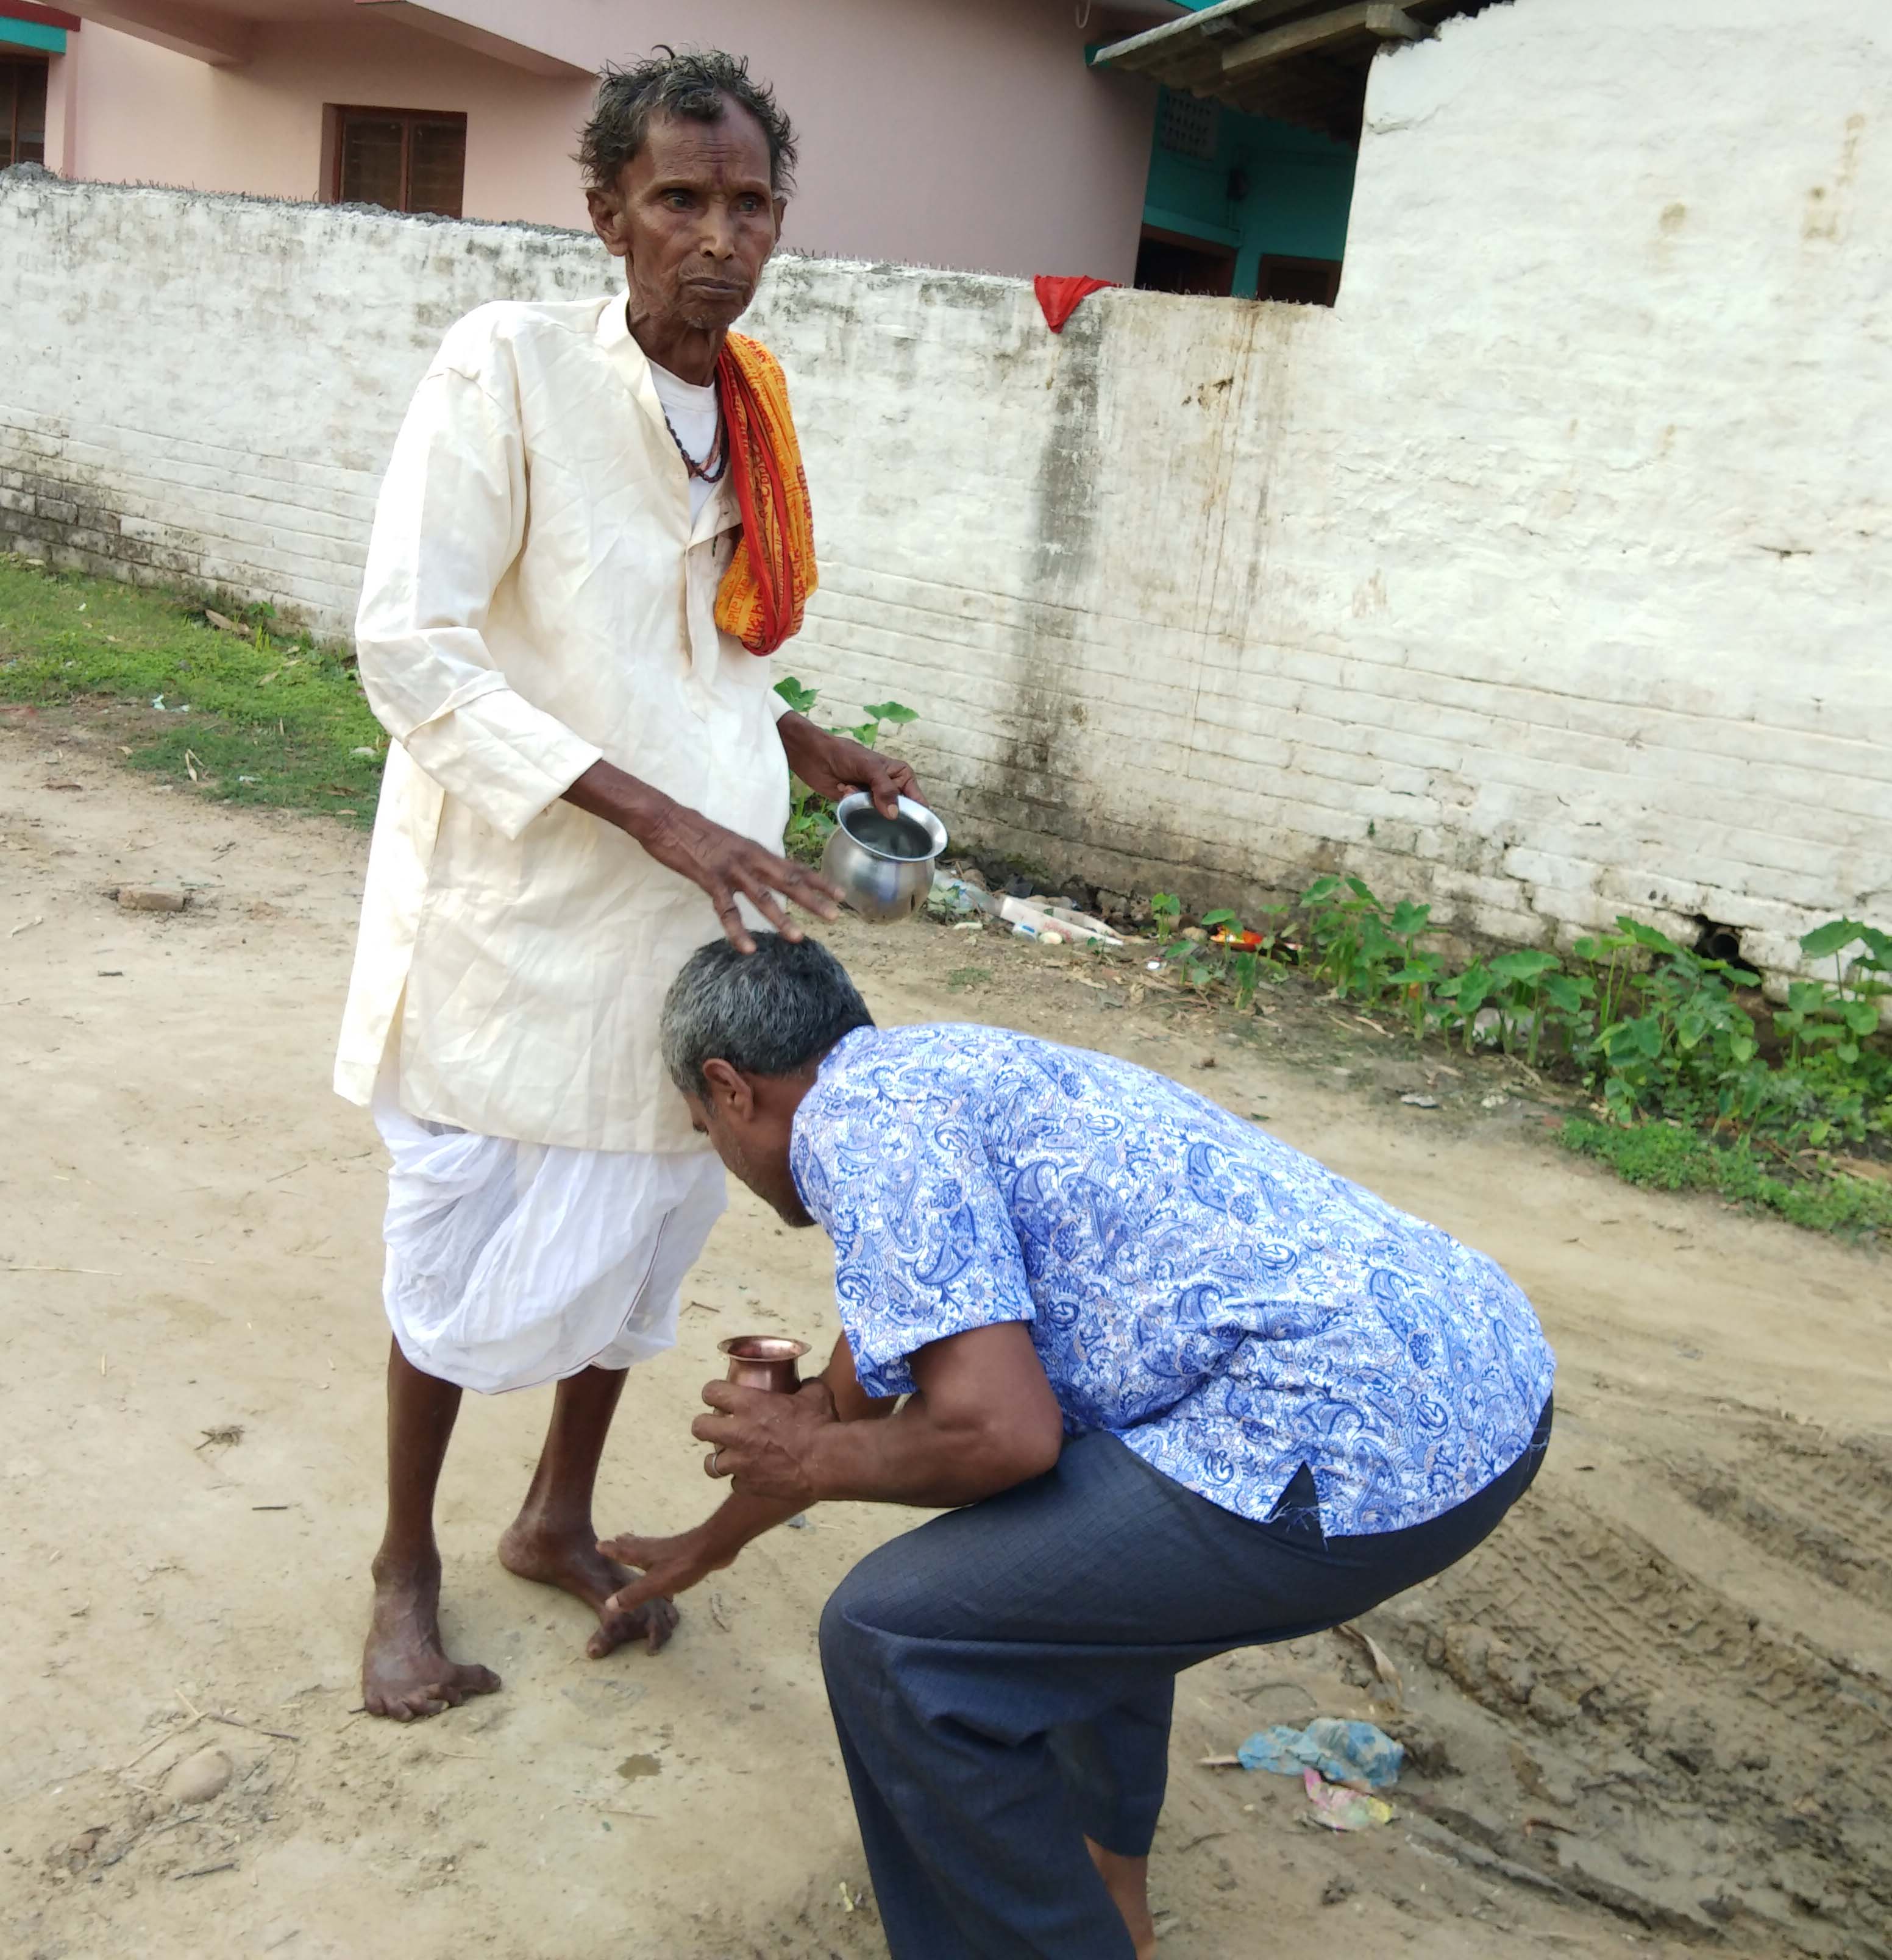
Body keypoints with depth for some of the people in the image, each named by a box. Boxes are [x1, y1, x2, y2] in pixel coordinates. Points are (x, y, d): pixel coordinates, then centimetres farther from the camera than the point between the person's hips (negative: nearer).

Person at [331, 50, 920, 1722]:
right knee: (469, 1252, 7)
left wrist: (807, 750, 5)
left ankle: (559, 1519, 38)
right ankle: (406, 1564, 31)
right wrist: (651, 813, -26)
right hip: (521, 907, -6)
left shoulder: (750, 403, 5)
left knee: (647, 1221, 15)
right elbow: (410, 651, -20)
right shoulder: (512, 367, -15)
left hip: (692, 910, 6)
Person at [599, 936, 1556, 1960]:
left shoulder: (854, 1117, -5)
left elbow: (1000, 1432, -16)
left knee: (895, 1638, -2)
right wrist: (708, 1543, 52)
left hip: (1358, 1450, -10)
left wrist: (813, 1461, 5)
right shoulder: (948, 1066, 25)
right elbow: (860, 1393, 38)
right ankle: (1108, 1859, 43)